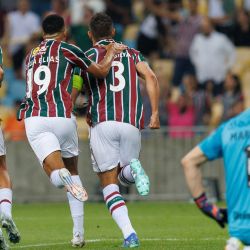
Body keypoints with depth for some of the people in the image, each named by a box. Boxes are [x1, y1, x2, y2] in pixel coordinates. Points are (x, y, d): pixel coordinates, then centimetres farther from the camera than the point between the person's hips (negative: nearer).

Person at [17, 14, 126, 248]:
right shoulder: (66, 49, 7)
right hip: (62, 116, -2)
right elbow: (101, 71, 11)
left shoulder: (31, 55, 21)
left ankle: (60, 174, -46)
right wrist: (111, 52, 28)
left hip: (34, 118, 2)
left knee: (56, 174, -7)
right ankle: (78, 233, 14)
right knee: (72, 170, 18)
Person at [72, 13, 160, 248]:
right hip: (132, 125, 2)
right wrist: (155, 112, -3)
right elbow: (150, 77, -1)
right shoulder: (131, 54, 18)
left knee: (109, 185, 3)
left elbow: (69, 97, 11)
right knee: (124, 175, 23)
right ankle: (133, 169, -15)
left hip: (102, 123, -2)